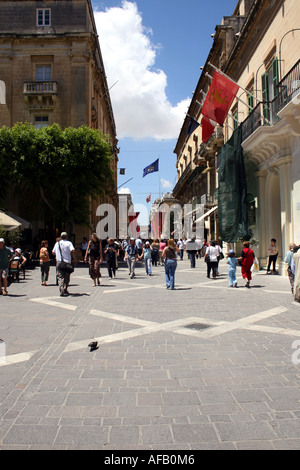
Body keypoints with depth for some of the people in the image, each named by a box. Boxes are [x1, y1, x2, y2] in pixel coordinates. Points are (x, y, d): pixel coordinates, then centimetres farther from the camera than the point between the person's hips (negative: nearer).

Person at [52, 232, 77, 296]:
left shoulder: (57, 243, 10)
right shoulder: (69, 243, -1)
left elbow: (53, 252, 18)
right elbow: (73, 251, -16)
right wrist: (75, 259, -6)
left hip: (59, 262, 2)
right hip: (67, 262, -2)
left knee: (60, 277, 1)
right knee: (67, 277, 12)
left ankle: (61, 290, -16)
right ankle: (65, 290, 16)